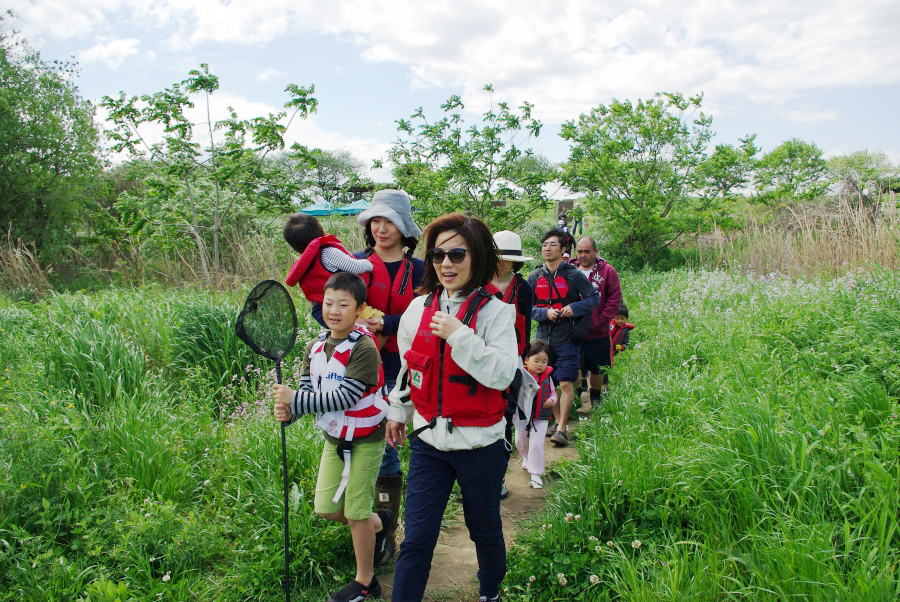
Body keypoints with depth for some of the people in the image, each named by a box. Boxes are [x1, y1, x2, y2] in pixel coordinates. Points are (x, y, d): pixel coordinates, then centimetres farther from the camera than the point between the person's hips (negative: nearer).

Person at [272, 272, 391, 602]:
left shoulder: (364, 348, -23)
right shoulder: (315, 347, 1)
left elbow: (344, 397, -28)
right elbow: (307, 389, -2)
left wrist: (295, 400, -30)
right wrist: (287, 410, -23)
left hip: (365, 439, -7)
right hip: (333, 437, 7)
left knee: (355, 513, 4)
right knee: (326, 509, 11)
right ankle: (379, 522, 40)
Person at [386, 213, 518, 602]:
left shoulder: (494, 312, -10)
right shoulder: (419, 308, 2)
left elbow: (502, 374, -21)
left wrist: (460, 335, -26)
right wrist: (397, 411, 22)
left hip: (480, 445, -2)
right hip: (428, 442, 3)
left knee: (485, 531, 19)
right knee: (417, 538, 2)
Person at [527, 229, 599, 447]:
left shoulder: (573, 275, -2)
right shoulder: (535, 277, 6)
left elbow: (594, 298, 3)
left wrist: (574, 308, -14)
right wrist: (545, 312, -12)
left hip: (568, 336, -4)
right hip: (544, 336, 4)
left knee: (566, 383, -9)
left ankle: (562, 429, -3)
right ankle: (557, 421, 28)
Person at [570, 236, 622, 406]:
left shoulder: (608, 272, -1)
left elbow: (615, 301, -3)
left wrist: (599, 322, -11)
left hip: (598, 333, 0)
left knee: (597, 370, 13)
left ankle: (595, 403, 30)